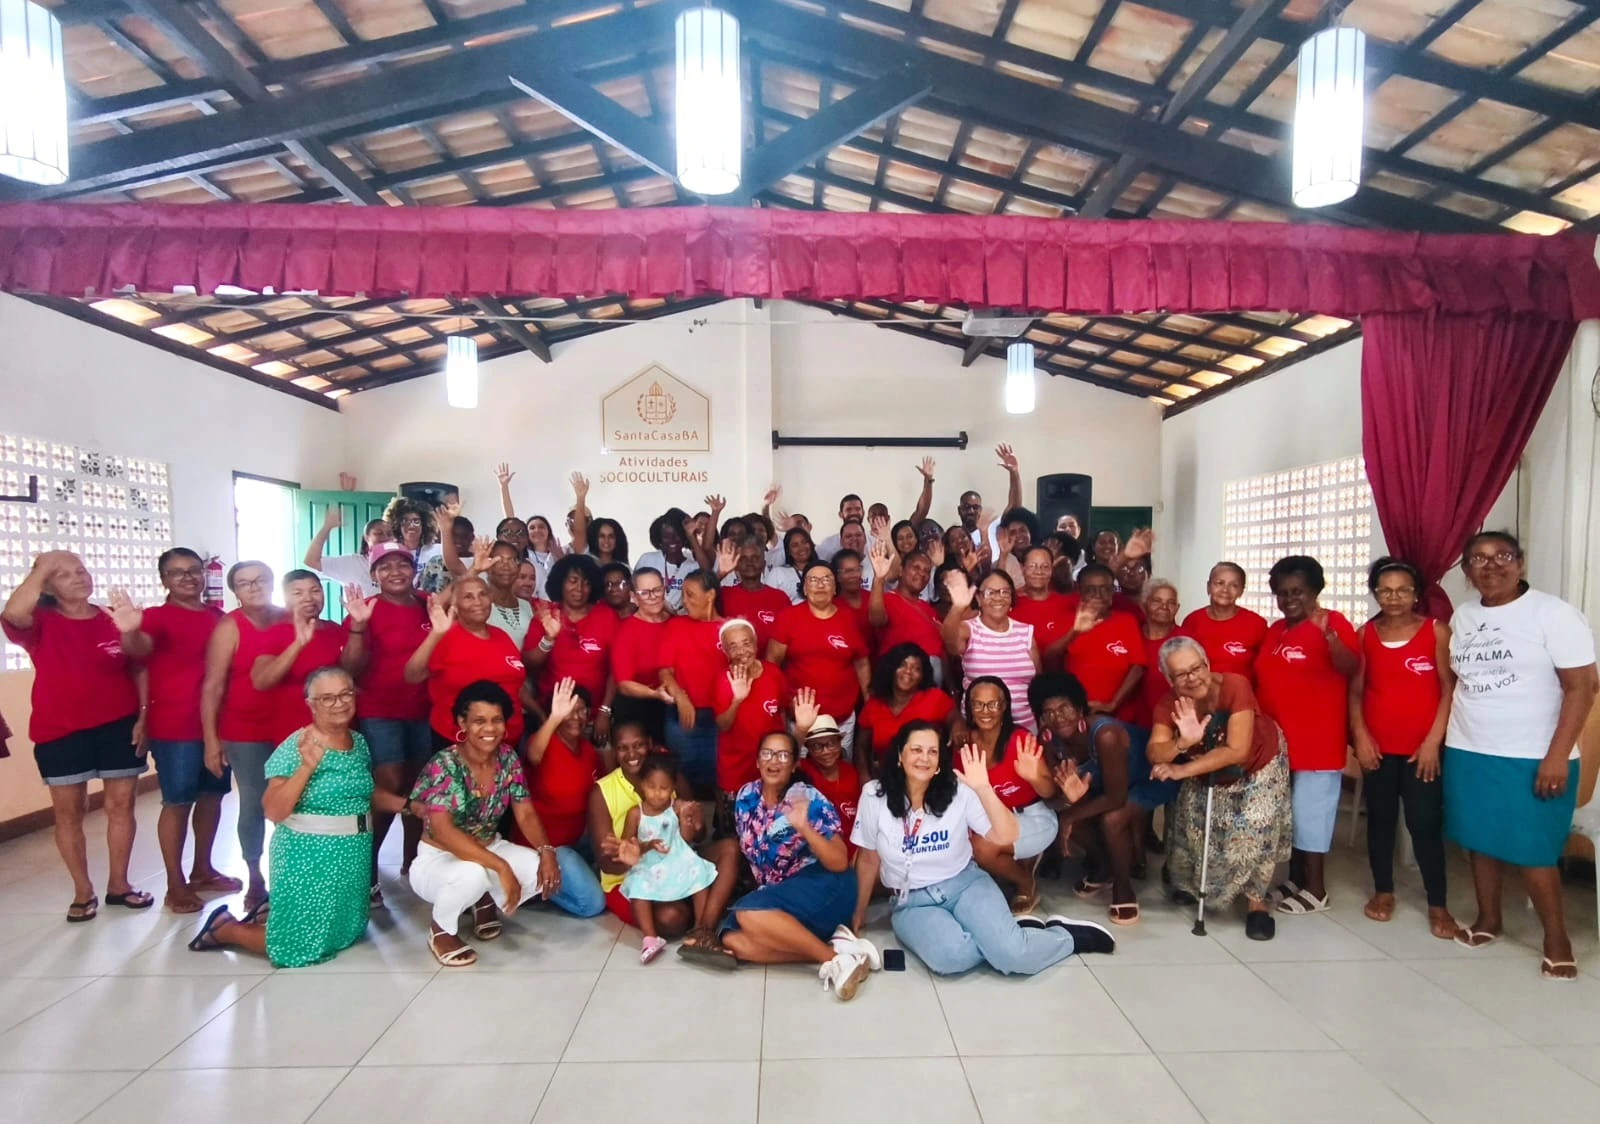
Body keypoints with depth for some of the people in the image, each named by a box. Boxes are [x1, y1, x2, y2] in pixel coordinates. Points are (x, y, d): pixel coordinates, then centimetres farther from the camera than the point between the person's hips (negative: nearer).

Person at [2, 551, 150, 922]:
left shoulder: (115, 619, 1)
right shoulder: (40, 624, -5)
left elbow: (139, 670, 3)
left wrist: (142, 716, -12)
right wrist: (42, 567, -22)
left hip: (118, 726, 2)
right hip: (60, 732, -1)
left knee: (121, 804, 7)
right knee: (69, 811, 6)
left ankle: (118, 884, 21)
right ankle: (83, 892, 19)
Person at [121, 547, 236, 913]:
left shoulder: (219, 618, 10)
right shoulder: (156, 617, -6)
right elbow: (139, 652, -27)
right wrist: (129, 632, -50)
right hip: (174, 726, -6)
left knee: (212, 795, 14)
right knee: (177, 802, 1)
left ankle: (202, 869, 28)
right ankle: (175, 884, 11)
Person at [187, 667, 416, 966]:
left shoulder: (359, 742, 3)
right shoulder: (296, 746, -16)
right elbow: (274, 811, -23)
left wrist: (408, 805, 5)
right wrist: (307, 765, -32)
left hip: (352, 855, 7)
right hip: (308, 858, -7)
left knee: (344, 933, 18)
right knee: (298, 945, 1)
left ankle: (268, 915, 36)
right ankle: (224, 928, 26)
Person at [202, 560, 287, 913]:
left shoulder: (292, 620, 2)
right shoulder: (229, 628, -7)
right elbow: (212, 686, -10)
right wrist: (211, 739, -13)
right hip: (245, 733, -2)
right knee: (253, 804, 5)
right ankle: (254, 877, 21)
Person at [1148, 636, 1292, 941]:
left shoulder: (1235, 687, -34)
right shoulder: (1169, 705, -21)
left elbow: (1237, 751, -38)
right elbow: (1156, 754, -30)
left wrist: (1183, 771, -42)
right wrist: (1184, 743, -50)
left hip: (1259, 765, -3)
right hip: (1209, 774, 3)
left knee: (1256, 825, -21)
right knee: (1193, 825, -5)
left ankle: (1258, 900, -2)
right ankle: (1191, 882, 25)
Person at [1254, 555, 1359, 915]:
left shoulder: (1332, 622, -8)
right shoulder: (1274, 631, 12)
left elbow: (1351, 668, -23)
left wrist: (1328, 633, -39)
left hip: (1317, 739, -7)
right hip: (1276, 738, 7)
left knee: (1310, 812, -1)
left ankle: (1316, 889, 11)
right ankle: (1296, 880, 26)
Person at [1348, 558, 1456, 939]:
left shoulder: (1436, 631, -2)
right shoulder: (1364, 634, 4)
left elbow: (1449, 688, -5)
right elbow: (1355, 691, 5)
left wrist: (1434, 740, -10)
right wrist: (1360, 736, -5)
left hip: (1422, 747, -2)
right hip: (1378, 746, 3)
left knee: (1425, 823, -2)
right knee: (1380, 817, 11)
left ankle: (1438, 905, 10)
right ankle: (1383, 891, 24)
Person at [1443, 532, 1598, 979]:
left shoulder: (1553, 614, -10)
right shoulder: (1462, 617, 7)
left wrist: (1557, 757, -17)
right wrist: (1439, 740, 7)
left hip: (1532, 758, -5)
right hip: (1467, 753, 5)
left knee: (1532, 851, -1)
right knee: (1481, 841, 13)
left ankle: (1556, 936, 16)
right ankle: (1488, 918, 29)